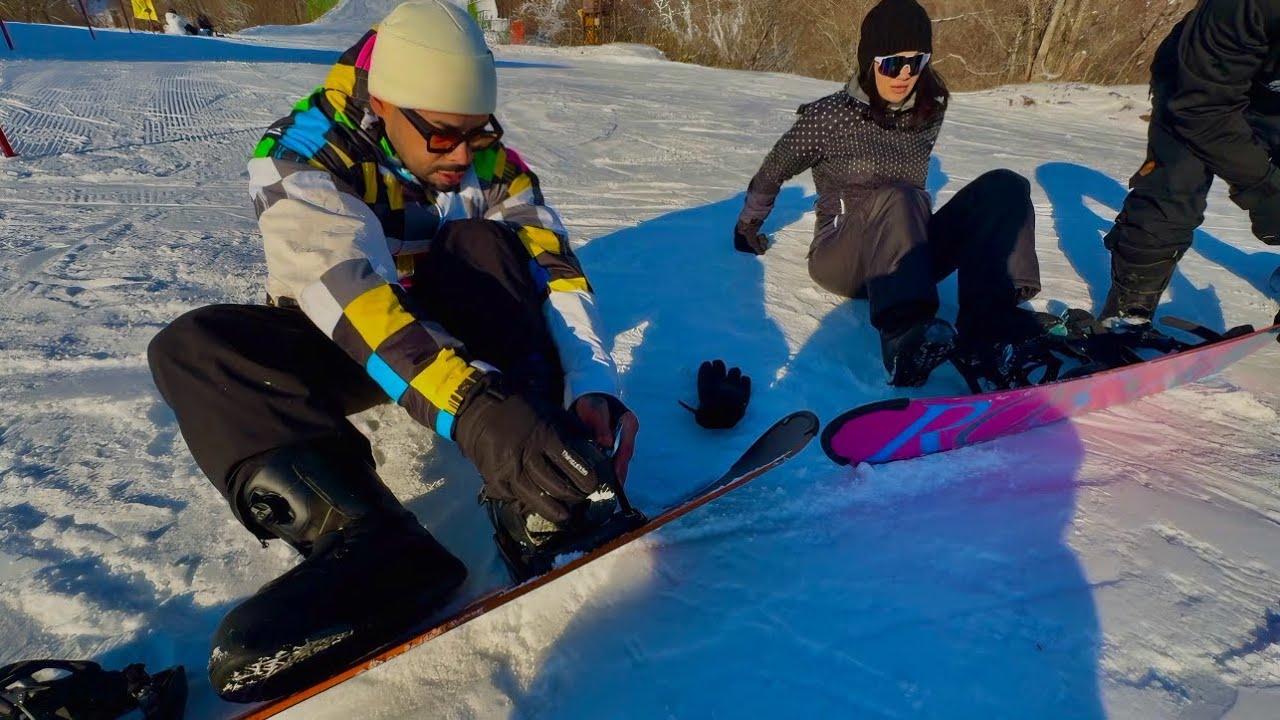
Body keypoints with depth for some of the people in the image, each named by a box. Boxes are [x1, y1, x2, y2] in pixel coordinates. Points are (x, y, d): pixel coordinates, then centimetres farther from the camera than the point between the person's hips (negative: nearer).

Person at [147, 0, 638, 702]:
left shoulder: (489, 161, -11)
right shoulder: (298, 159, -21)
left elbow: (554, 269, -19)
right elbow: (348, 292, -39)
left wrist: (593, 386, -37)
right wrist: (474, 406, -54)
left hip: (462, 329, 1)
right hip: (341, 347, -1)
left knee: (482, 241, -26)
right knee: (191, 346, -25)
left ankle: (533, 487, -36)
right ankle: (363, 536, -44)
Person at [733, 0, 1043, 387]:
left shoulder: (929, 113, 7)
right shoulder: (829, 117, -6)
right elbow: (772, 171, 6)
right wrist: (746, 230, 16)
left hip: (906, 257, 5)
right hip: (842, 259, -5)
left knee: (1003, 187, -18)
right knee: (897, 197, -37)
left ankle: (988, 324, -38)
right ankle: (905, 339, -58)